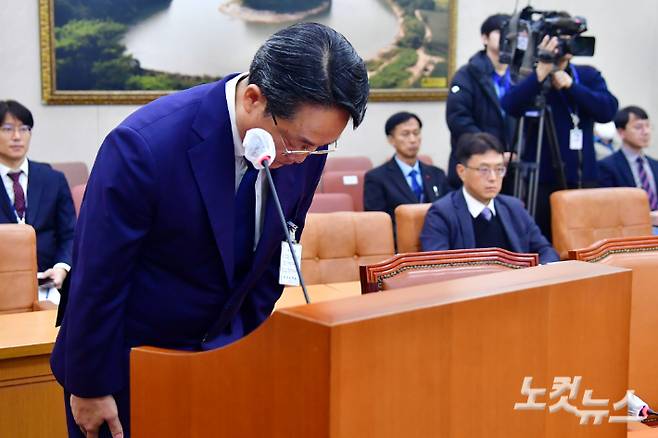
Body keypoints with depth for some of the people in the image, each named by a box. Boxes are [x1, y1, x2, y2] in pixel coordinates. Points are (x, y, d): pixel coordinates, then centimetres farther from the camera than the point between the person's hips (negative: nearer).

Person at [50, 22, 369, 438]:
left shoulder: (304, 138, -12)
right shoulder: (144, 146, -29)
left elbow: (273, 256, 2)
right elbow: (97, 279, -19)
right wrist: (90, 387, -11)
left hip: (223, 351, 5)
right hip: (131, 361, -4)